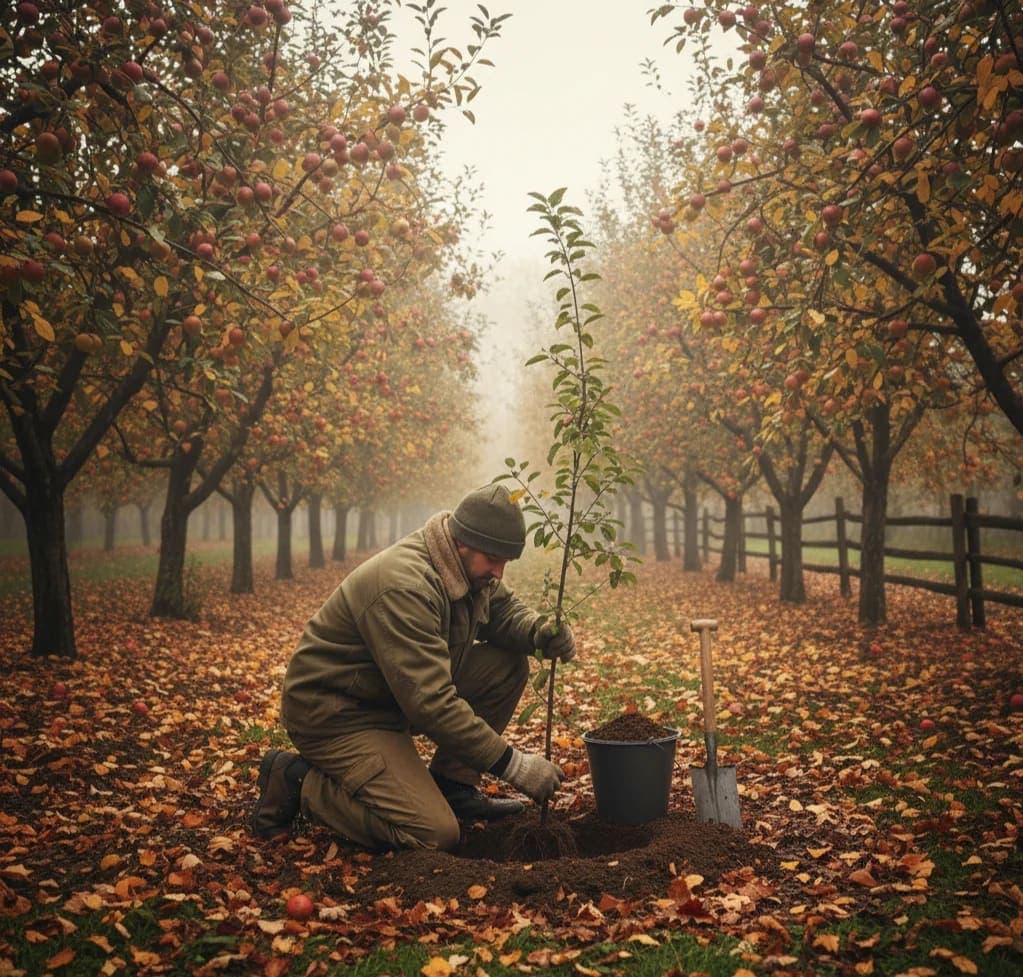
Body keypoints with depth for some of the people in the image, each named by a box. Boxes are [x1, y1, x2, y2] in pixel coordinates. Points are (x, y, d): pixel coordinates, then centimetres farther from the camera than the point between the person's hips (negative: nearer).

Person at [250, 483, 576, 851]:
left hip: (397, 699, 9)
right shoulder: (404, 586, -31)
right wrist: (512, 764, -31)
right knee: (436, 835, -21)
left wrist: (539, 630, -13)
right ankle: (297, 780, -4)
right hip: (336, 713, -9)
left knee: (508, 664, -3)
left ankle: (453, 786, 6)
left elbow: (504, 610, 13)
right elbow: (431, 703, -35)